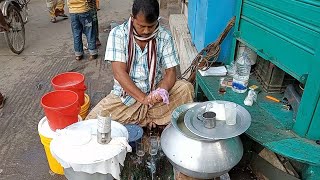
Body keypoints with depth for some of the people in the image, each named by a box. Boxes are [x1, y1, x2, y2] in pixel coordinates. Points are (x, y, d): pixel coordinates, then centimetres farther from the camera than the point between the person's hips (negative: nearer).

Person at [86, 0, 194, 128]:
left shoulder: (164, 37, -5)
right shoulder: (118, 34, -10)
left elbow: (170, 72, -6)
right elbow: (119, 73, -17)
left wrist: (161, 91, -28)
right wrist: (143, 98, -27)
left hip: (155, 96, 1)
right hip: (126, 96, 0)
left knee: (186, 88, -22)